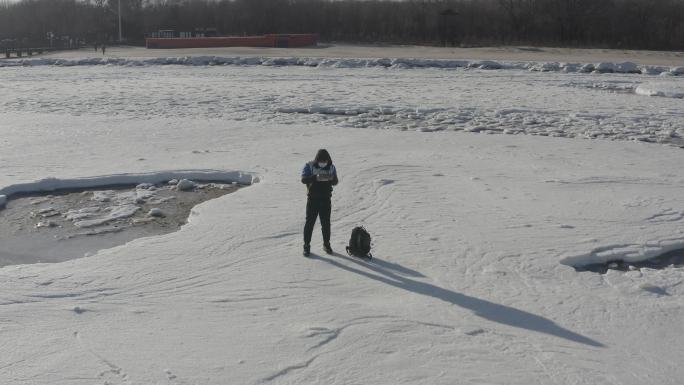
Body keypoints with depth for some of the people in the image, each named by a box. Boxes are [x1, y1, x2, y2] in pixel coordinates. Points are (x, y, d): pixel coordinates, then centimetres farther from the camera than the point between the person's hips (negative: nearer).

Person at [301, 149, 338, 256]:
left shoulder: (331, 167, 2)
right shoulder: (309, 166, -8)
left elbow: (335, 182, 2)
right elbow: (304, 179, -21)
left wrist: (331, 178, -21)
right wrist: (315, 177, -37)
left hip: (326, 199, 3)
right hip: (313, 199, -2)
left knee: (326, 223, 9)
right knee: (310, 222, 1)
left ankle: (326, 244, 24)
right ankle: (306, 245, 10)